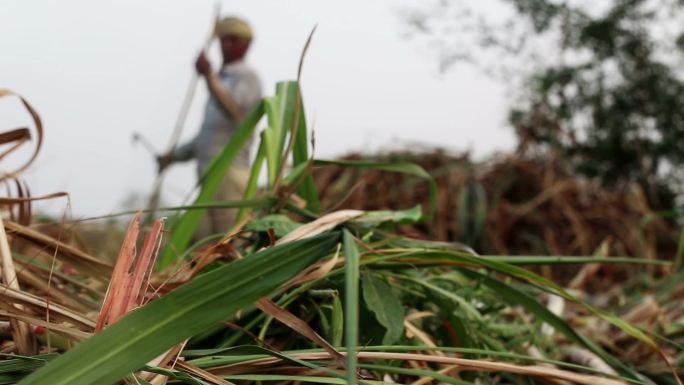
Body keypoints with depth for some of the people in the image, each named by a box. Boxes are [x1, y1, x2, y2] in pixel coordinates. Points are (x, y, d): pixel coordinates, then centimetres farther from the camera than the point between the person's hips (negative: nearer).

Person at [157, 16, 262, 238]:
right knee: (200, 242, 7)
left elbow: (234, 111, -23)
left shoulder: (247, 77, -1)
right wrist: (174, 156, 21)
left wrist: (209, 76, -31)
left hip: (230, 172, -9)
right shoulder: (221, 80, 24)